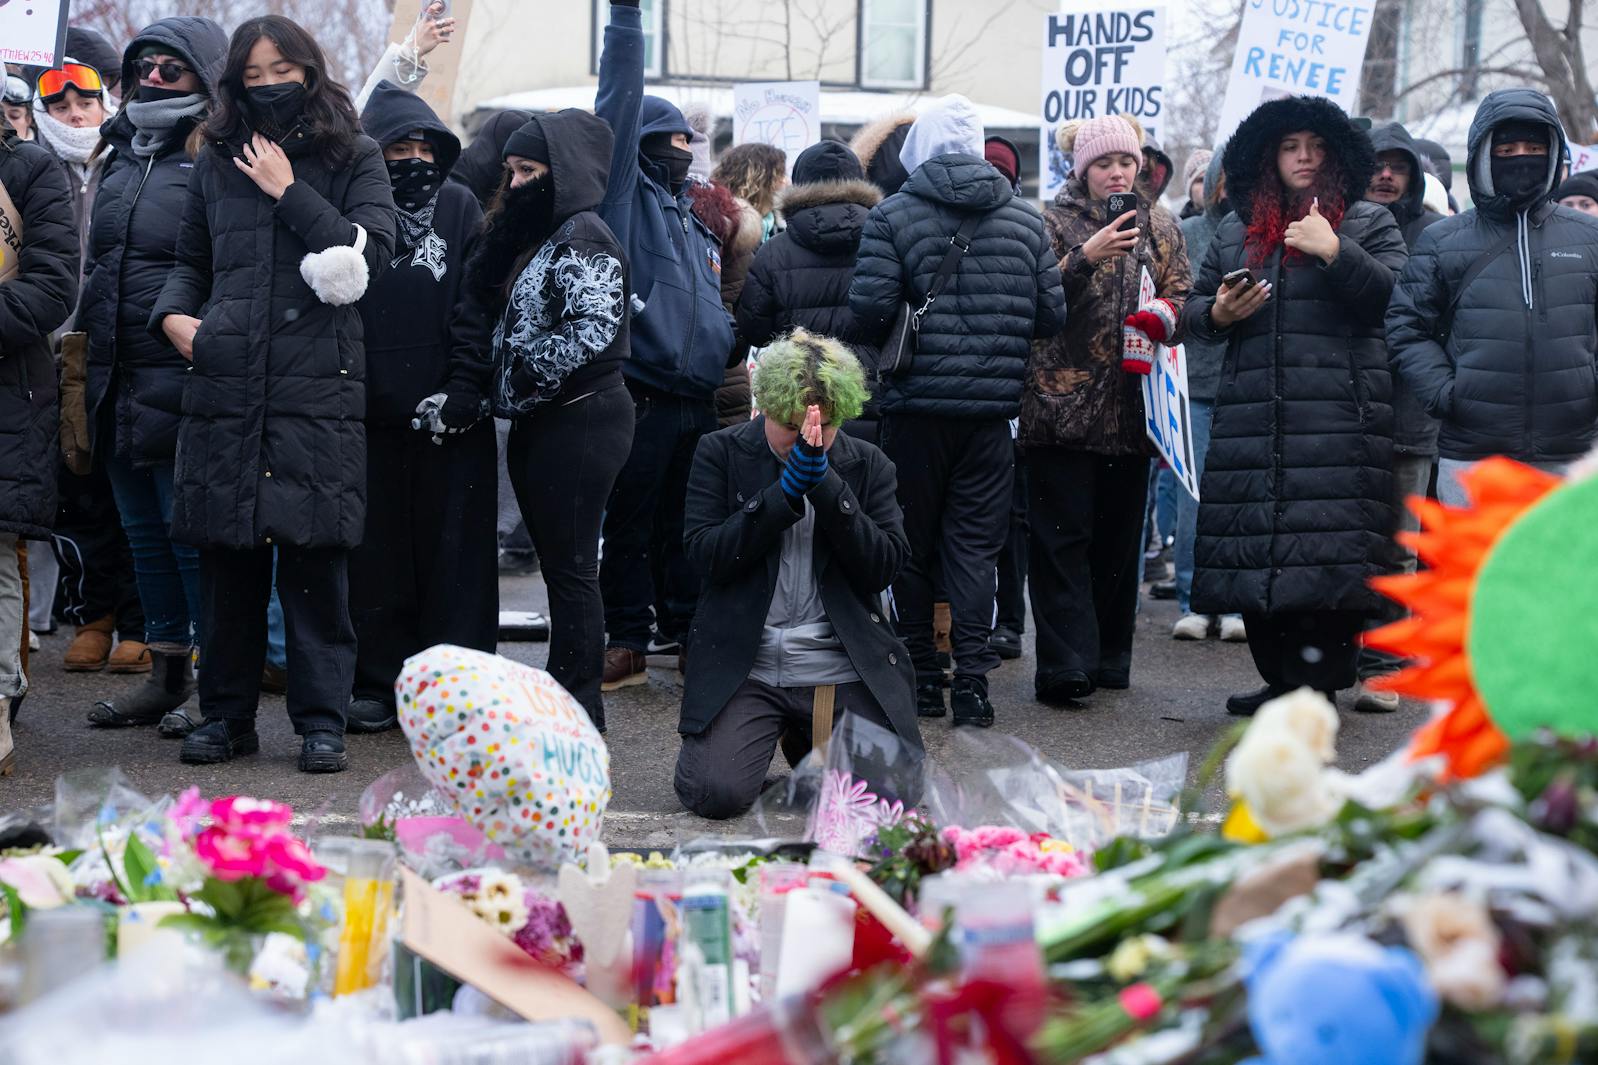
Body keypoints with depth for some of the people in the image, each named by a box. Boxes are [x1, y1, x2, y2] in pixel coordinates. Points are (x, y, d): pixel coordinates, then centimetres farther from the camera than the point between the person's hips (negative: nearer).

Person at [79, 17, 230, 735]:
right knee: (144, 532, 13)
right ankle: (166, 674, 22)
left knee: (192, 534, -4)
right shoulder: (123, 160, 17)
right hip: (116, 381, 8)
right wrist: (91, 354, 21)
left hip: (180, 381, -8)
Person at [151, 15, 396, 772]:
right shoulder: (216, 164, 16)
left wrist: (289, 192, -7)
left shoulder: (354, 159, 7)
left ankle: (321, 719, 3)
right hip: (224, 384, 3)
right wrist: (172, 314, 4)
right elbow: (190, 261, 24)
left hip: (319, 389, -3)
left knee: (315, 555, -4)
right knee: (226, 555, 5)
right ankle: (226, 714, 16)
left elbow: (371, 251, -6)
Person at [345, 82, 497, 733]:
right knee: (377, 553, 4)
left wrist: (461, 388, -10)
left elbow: (476, 307, 1)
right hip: (372, 412, 1)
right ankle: (380, 684, 12)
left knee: (453, 549, 1)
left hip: (450, 417, -1)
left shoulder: (461, 210, 8)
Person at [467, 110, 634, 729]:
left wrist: (530, 369, -18)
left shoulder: (582, 237, -12)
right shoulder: (535, 236, 18)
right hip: (537, 424, 10)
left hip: (578, 422, -9)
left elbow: (596, 327, -22)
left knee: (570, 565, -6)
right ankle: (566, 694, 18)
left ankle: (578, 707, -1)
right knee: (559, 563, 12)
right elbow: (486, 295, 22)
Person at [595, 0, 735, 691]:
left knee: (690, 526, 12)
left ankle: (688, 630, 21)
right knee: (631, 523, 0)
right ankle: (628, 643, 6)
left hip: (699, 401, 7)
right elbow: (619, 104, -10)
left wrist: (727, 371, 17)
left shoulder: (696, 221, 21)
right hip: (641, 396, -6)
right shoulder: (629, 196, 0)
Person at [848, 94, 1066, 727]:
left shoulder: (893, 215, -5)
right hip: (992, 409, 2)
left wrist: (915, 316, 8)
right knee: (975, 544, 6)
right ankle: (972, 679, -1)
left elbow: (869, 306, -13)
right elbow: (1052, 315, 4)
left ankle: (922, 677, 13)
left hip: (916, 403, -2)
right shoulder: (1025, 219, 5)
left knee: (913, 544, 9)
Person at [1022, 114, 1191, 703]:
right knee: (1064, 535, -7)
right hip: (1063, 401, -3)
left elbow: (1182, 297, 13)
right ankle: (1066, 664, -10)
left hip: (1131, 406, 4)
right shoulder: (1054, 224, 3)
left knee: (1119, 534, 8)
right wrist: (1086, 257, -18)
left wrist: (1161, 316, -9)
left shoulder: (1159, 226, 14)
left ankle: (1108, 657, 17)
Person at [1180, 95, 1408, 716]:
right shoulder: (1236, 234, 20)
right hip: (1251, 417, 5)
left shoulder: (1368, 223, 9)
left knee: (1327, 543, -12)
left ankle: (1318, 685, -9)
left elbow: (1397, 293, -6)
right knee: (1252, 548, 3)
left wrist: (1336, 253, -16)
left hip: (1339, 418, -4)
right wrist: (1216, 315, 1)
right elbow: (1194, 306, 23)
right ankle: (1279, 679, 13)